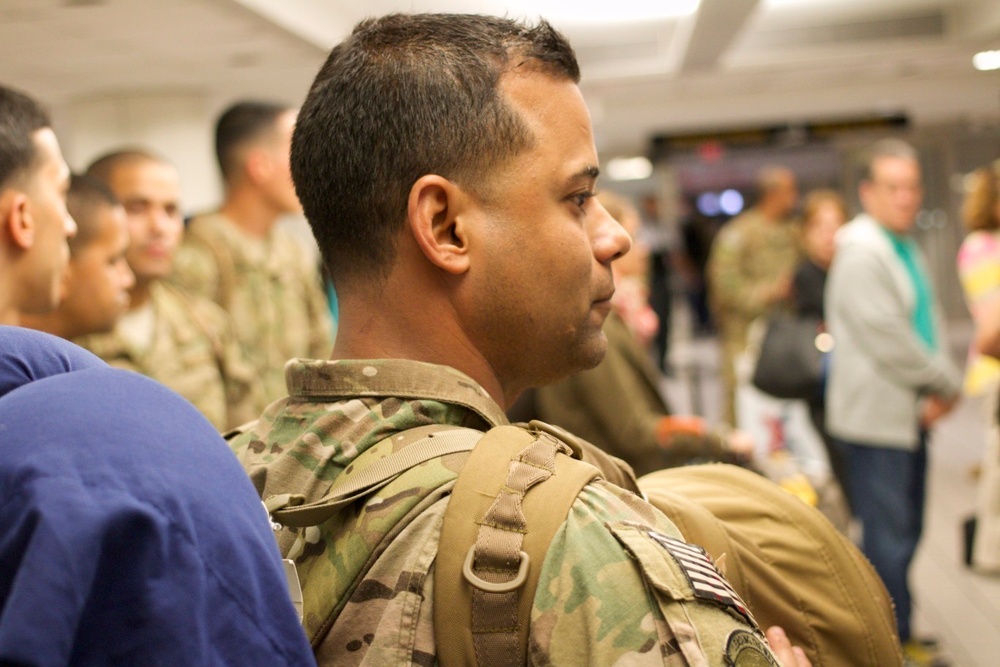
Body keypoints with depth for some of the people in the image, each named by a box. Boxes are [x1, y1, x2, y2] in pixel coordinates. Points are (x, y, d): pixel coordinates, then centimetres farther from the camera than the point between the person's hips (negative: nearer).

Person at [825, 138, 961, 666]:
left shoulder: (907, 247, 15)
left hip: (912, 412, 9)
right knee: (889, 533, -2)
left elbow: (927, 325, 16)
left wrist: (940, 389, 0)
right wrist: (945, 384, -7)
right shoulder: (860, 251, -15)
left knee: (904, 529, 16)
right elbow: (886, 339, -19)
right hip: (876, 415, -9)